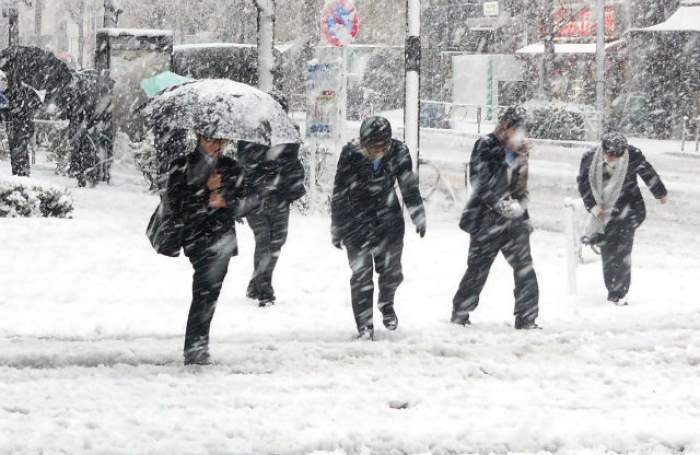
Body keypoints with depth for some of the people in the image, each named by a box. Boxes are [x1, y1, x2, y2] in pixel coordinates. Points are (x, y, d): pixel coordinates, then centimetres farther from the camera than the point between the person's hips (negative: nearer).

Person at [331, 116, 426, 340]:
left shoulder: (398, 151, -11)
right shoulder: (351, 154, -18)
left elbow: (409, 186, 5)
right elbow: (339, 193, -7)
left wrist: (418, 216, 10)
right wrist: (337, 228, -3)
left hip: (388, 217, 2)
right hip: (357, 219, -2)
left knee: (392, 271, 4)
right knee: (361, 274, -4)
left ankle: (386, 303, 35)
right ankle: (364, 325, 5)